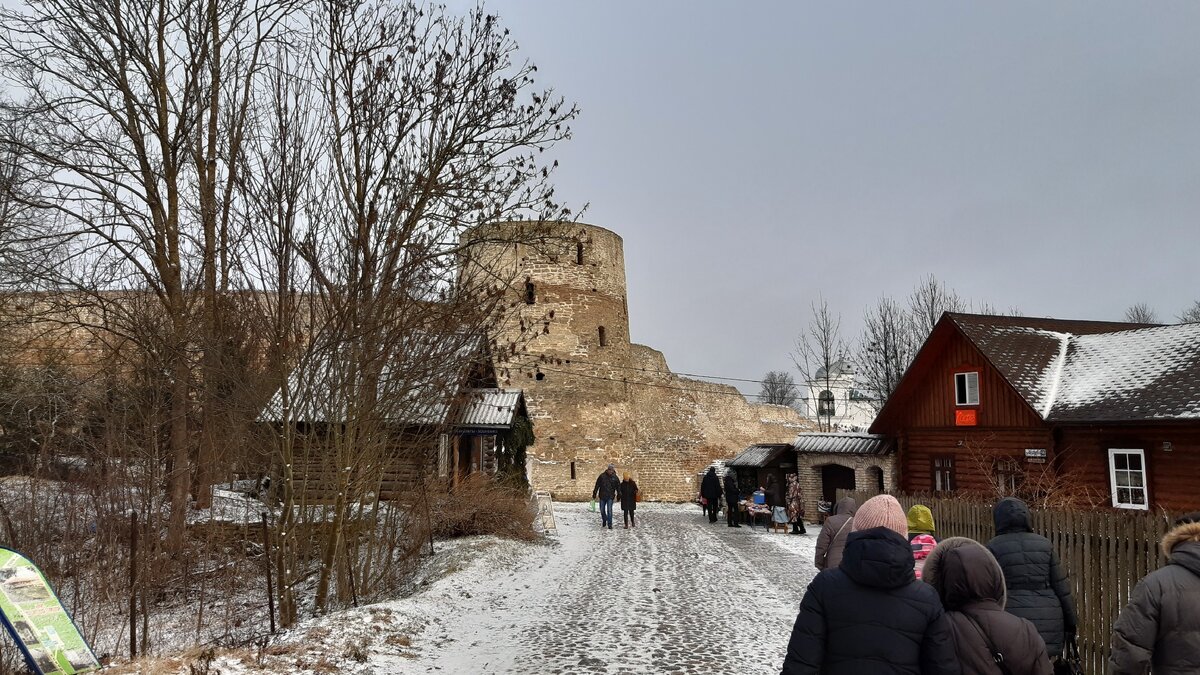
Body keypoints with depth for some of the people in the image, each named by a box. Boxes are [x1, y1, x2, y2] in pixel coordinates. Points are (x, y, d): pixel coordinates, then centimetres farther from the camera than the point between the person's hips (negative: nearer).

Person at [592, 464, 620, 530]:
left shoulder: (615, 478, -2)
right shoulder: (602, 476, -4)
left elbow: (618, 487, 4)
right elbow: (597, 486, 1)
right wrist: (594, 494, 0)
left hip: (610, 497, -1)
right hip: (602, 496, 1)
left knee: (609, 511, -8)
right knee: (602, 510, 11)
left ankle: (609, 525, -2)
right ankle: (604, 522, 33)